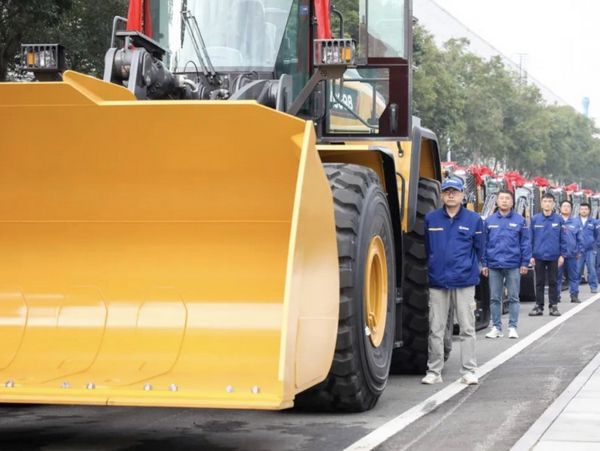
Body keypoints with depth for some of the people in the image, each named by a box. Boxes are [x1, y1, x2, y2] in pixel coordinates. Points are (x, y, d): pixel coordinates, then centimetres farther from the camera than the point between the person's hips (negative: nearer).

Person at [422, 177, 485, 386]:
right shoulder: (430, 218, 2)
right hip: (437, 282, 1)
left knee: (467, 328, 3)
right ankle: (434, 371, 12)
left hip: (464, 282, -1)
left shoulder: (474, 219, 0)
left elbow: (479, 249, 8)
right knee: (435, 329, 5)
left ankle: (469, 371, 9)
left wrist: (468, 268, 12)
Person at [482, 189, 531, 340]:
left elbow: (525, 243, 0)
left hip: (513, 265, -2)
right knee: (494, 298, 7)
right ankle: (496, 327, 15)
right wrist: (485, 264, 5)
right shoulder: (490, 220, 5)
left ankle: (513, 327, 10)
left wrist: (525, 263, -4)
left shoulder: (520, 220, 0)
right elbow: (484, 243, 8)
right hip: (494, 265, 2)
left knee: (513, 297, 4)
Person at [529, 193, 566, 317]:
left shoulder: (559, 220, -2)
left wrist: (562, 255, -2)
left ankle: (553, 306, 14)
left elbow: (562, 239, 2)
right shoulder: (534, 219, -1)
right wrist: (531, 255, -2)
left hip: (554, 256, 0)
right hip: (539, 256, 0)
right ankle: (539, 306, 14)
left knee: (553, 282, 7)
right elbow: (531, 239, 2)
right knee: (539, 282, 9)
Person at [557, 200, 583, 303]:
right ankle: (556, 295, 12)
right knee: (557, 275, 5)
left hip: (572, 253, 1)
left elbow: (579, 238, 4)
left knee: (574, 275, 6)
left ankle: (574, 295, 12)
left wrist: (580, 251, 1)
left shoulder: (576, 221, 5)